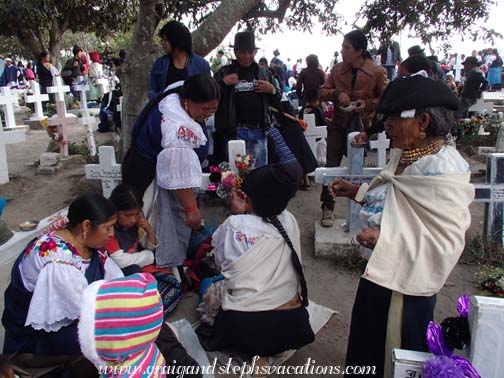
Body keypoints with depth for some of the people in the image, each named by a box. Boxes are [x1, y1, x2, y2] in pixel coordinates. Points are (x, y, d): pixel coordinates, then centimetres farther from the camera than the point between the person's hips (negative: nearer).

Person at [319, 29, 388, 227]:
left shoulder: (377, 72, -8)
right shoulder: (337, 69, 2)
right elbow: (323, 92, 5)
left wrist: (368, 104, -20)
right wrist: (337, 94, -15)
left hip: (361, 126, -2)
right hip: (338, 124, 2)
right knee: (331, 166, -1)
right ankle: (327, 208, 12)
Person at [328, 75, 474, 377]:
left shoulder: (444, 170, -25)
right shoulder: (404, 154, 3)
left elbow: (448, 240, -28)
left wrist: (388, 239, -33)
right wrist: (356, 191, 6)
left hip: (406, 283, -8)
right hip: (379, 272, 9)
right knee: (368, 345, 27)